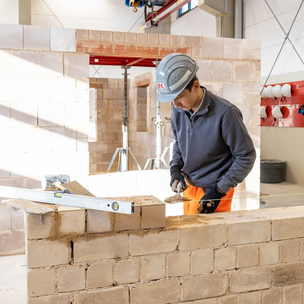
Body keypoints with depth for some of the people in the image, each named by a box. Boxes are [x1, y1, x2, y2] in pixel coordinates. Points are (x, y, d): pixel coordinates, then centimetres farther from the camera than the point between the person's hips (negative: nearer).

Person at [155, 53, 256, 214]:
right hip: (188, 186, 6)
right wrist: (175, 167, -4)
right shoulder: (178, 109, -5)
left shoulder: (225, 113, -23)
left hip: (214, 191, -6)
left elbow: (246, 156, -14)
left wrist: (219, 190, -17)